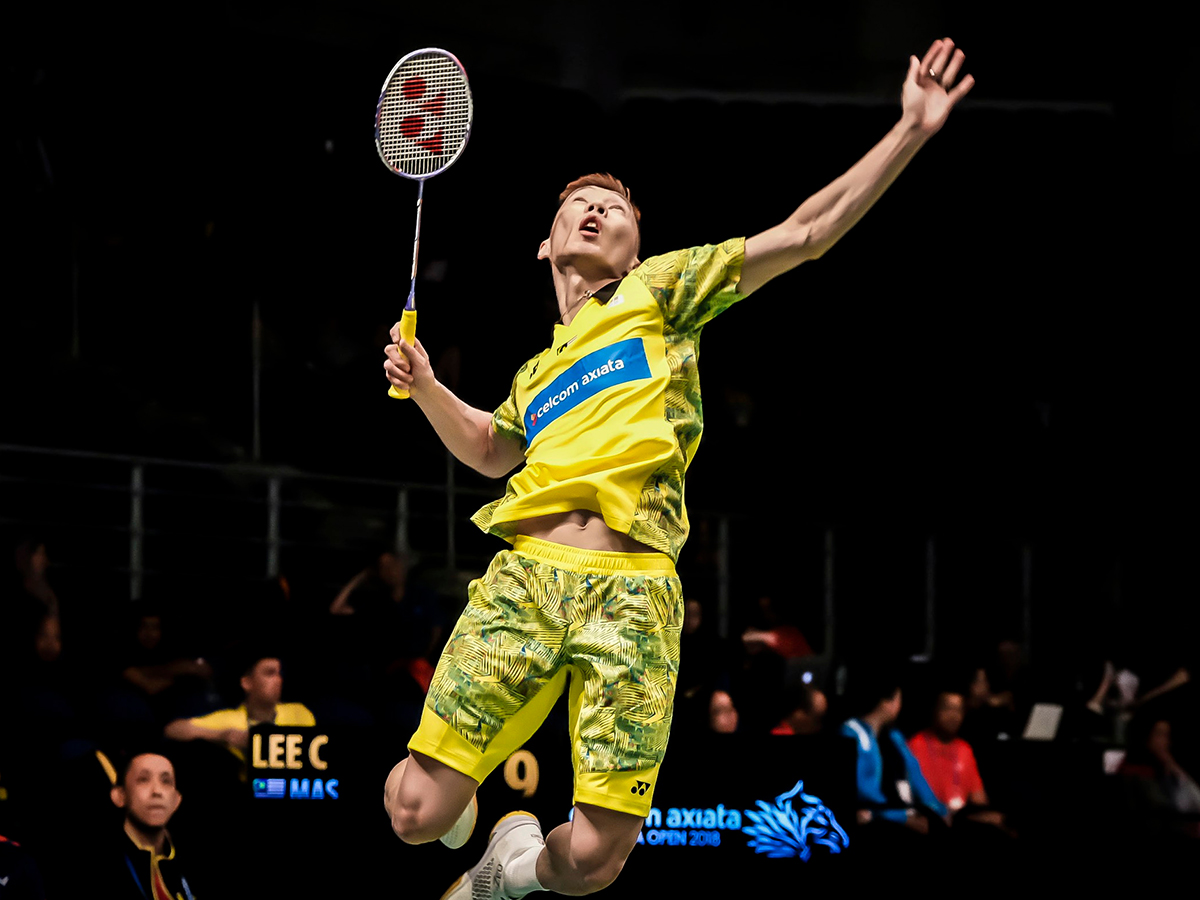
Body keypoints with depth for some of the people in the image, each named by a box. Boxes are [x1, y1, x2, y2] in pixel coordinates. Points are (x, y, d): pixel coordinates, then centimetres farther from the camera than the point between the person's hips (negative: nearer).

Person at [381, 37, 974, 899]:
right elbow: (488, 449, 47)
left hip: (633, 593, -3)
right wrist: (424, 385, 28)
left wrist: (912, 131, 6)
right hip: (524, 576, 3)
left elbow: (808, 231, 13)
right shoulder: (538, 371, 29)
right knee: (417, 814, -8)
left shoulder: (660, 290, 18)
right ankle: (457, 813, 28)